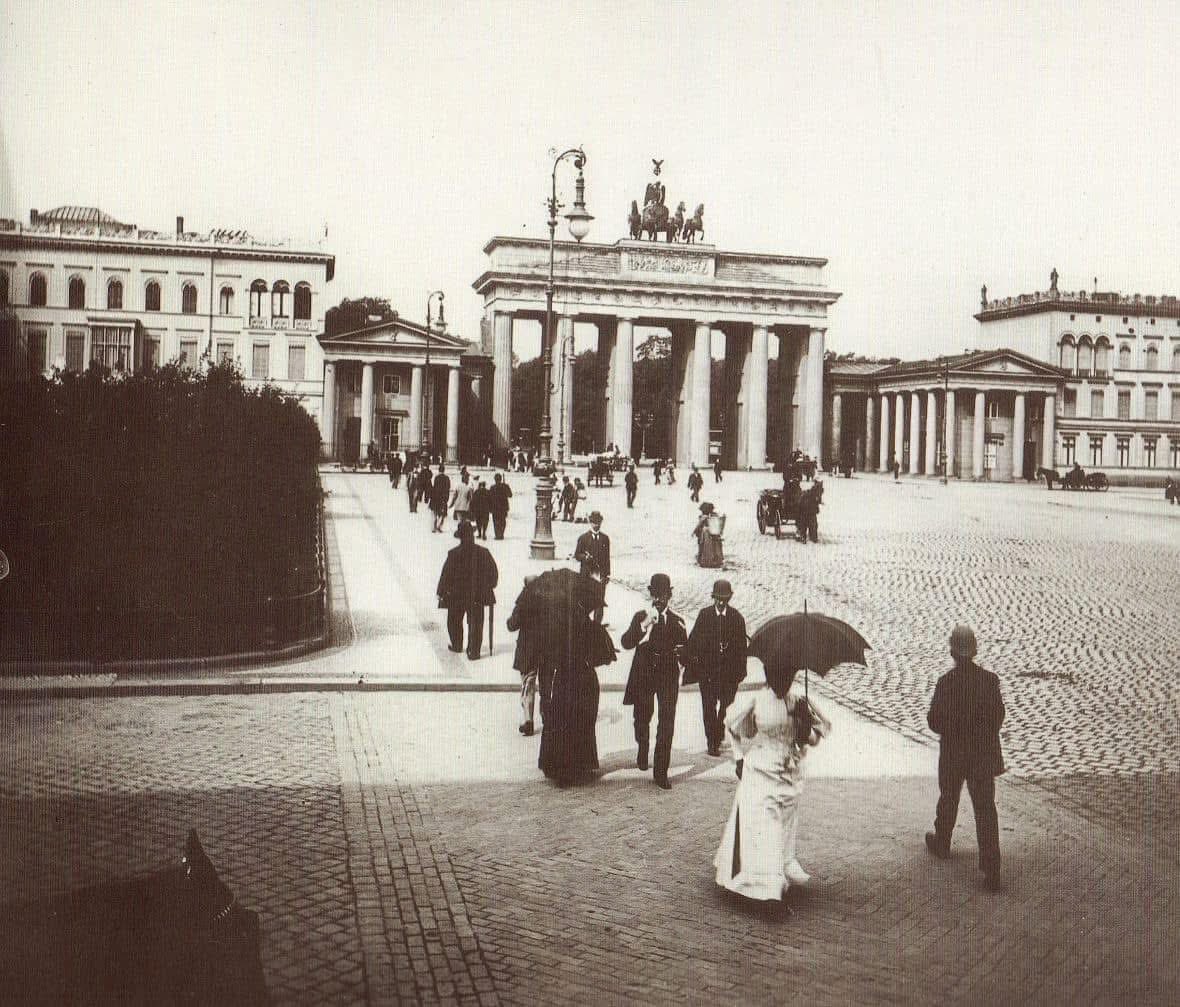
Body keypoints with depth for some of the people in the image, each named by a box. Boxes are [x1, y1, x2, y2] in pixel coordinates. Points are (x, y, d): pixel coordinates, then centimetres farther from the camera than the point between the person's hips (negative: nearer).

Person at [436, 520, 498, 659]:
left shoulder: (453, 554, -15)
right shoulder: (483, 552, -8)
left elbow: (446, 574, -10)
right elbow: (493, 571, 1)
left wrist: (441, 592, 1)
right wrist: (491, 585, 19)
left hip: (456, 596, -1)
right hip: (477, 596, 1)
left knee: (454, 621, 21)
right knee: (475, 623, 8)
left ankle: (457, 646, 35)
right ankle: (474, 651, 5)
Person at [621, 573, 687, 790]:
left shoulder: (677, 622, 8)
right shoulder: (640, 616, 4)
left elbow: (685, 650, 13)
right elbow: (627, 643, -10)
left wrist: (678, 653, -10)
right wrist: (645, 624, -21)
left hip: (668, 677, 0)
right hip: (643, 675, 0)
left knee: (667, 723, -9)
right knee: (642, 719, 13)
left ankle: (661, 772, -5)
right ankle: (642, 749, 46)